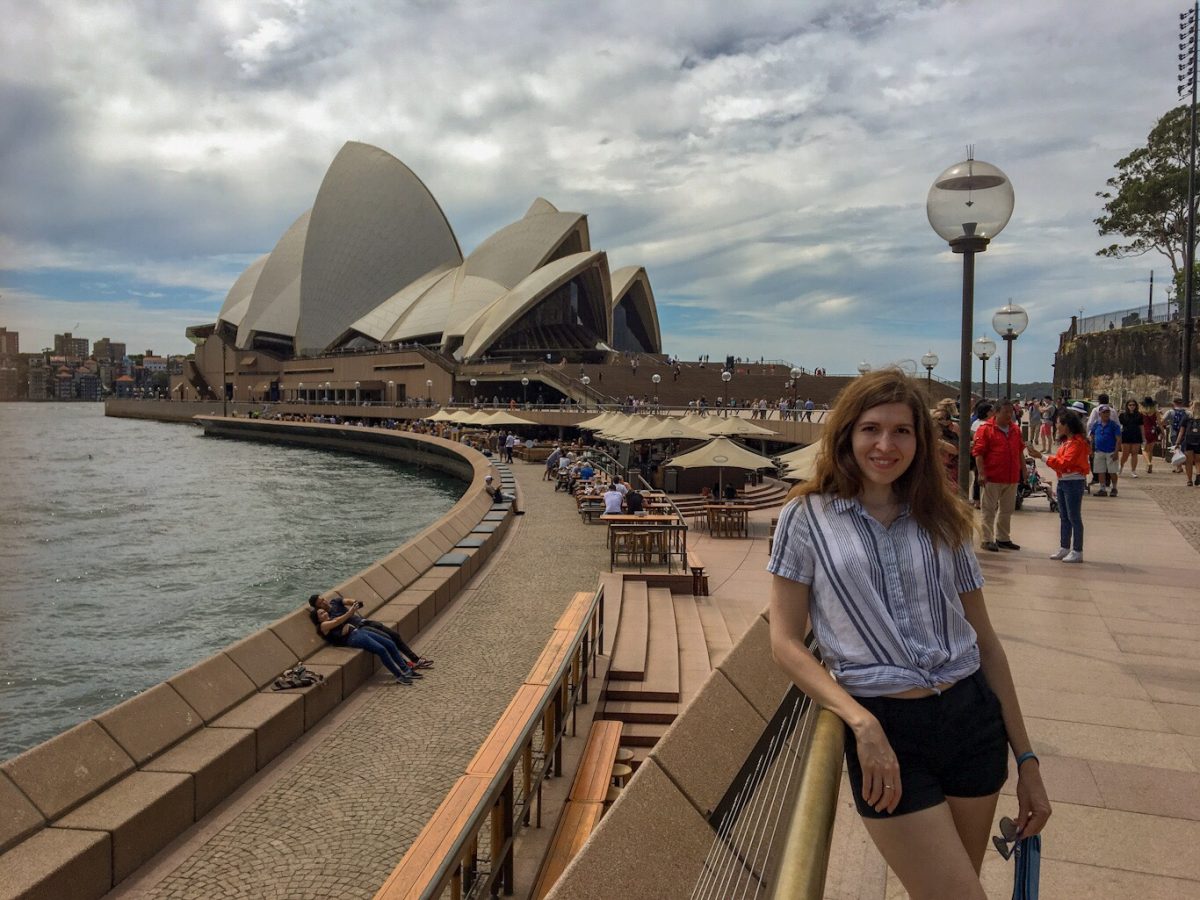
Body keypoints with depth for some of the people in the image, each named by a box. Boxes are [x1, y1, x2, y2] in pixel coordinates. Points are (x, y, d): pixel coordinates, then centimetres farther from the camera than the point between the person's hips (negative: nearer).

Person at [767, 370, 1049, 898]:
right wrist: (862, 723, -18)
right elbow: (785, 642, -5)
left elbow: (983, 639, 10)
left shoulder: (943, 521, 7)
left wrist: (1026, 757, 10)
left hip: (971, 720, 4)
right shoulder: (807, 518, -3)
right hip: (885, 731, -4)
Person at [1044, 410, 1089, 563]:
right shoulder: (1066, 441, 13)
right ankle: (1064, 548, 23)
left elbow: (1064, 462, -22)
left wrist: (1044, 457, -20)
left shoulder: (1077, 442, -16)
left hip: (1074, 482, -10)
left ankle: (1077, 552, 2)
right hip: (1062, 481, 10)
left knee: (1074, 517, -4)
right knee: (1064, 517, 15)